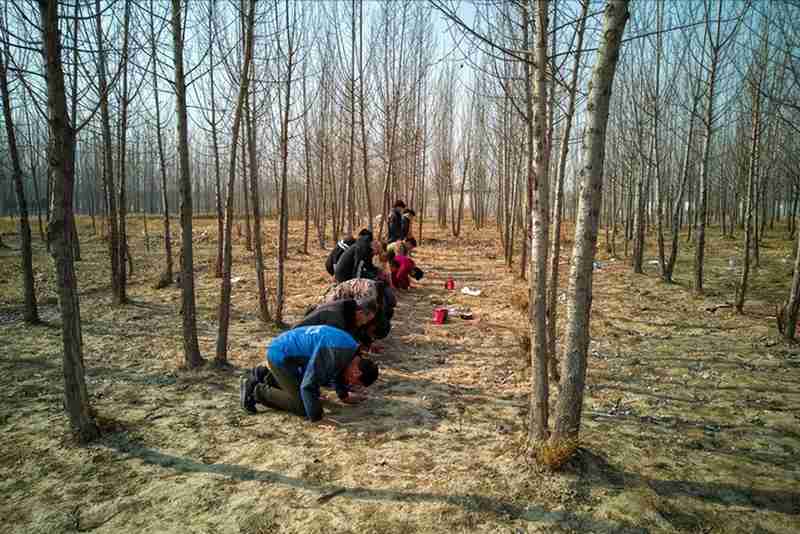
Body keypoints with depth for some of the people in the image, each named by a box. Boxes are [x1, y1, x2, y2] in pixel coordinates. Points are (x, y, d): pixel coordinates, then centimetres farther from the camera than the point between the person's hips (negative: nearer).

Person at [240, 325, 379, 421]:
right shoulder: (330, 354, -33)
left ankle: (265, 375, 26)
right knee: (301, 406, -12)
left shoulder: (352, 348, -4)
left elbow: (337, 371, 18)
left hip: (288, 351, 9)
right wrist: (317, 419, -23)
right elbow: (308, 386, -31)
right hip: (279, 356, -9)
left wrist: (344, 395, 27)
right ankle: (256, 391, 0)